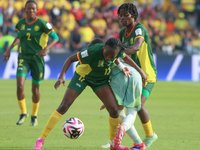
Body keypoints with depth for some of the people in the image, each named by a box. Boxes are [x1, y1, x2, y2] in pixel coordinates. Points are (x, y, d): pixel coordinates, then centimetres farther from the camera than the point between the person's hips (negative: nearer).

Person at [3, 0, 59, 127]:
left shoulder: (42, 24, -8)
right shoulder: (21, 23, 5)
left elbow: (55, 38, -6)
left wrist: (46, 48, -21)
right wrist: (9, 49, 18)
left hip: (37, 58, -2)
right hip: (23, 57, 2)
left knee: (35, 89, 5)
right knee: (20, 86, -16)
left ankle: (34, 116, 27)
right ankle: (23, 113, 5)